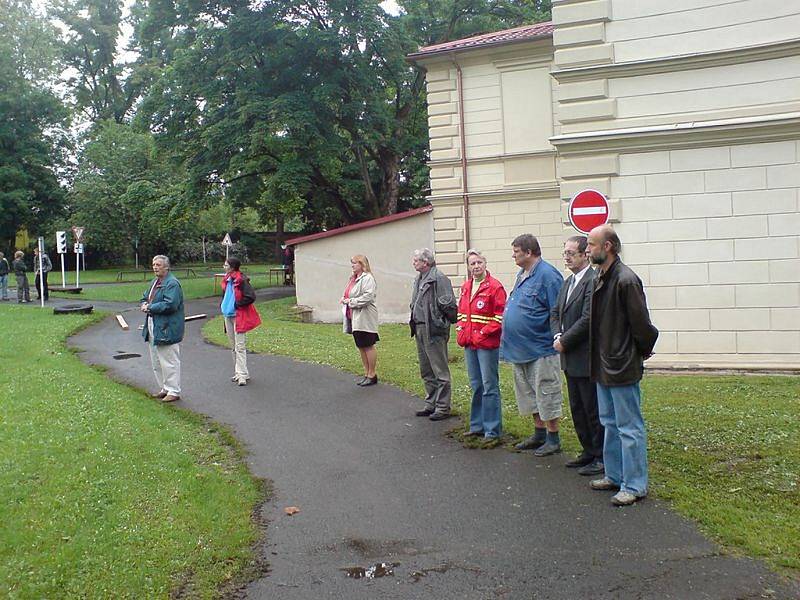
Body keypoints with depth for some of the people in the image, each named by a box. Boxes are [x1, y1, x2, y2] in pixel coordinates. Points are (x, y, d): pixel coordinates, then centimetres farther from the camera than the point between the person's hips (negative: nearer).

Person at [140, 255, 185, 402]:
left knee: (169, 362, -3)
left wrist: (150, 307, -17)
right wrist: (144, 305, 1)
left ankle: (174, 391, 5)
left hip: (167, 329, -10)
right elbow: (145, 298, 25)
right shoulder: (154, 282, 15)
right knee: (156, 362, 17)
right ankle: (164, 388, 28)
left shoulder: (172, 284, -15)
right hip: (152, 328, 10)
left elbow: (170, 305, -25)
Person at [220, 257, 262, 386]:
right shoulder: (227, 280, 10)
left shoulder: (241, 280, -15)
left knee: (240, 346, -8)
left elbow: (251, 297, -21)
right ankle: (238, 373, 22)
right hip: (228, 316, 9)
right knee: (233, 347, 13)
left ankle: (242, 375, -6)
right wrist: (223, 305, 12)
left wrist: (237, 305, -15)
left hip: (239, 316, -9)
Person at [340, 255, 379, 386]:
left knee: (368, 346, -1)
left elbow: (368, 296, -23)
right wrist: (344, 299, 4)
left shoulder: (367, 278, -12)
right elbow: (348, 294, 26)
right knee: (361, 346, 14)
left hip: (365, 318, -9)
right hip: (354, 317, 9)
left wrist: (351, 301, -17)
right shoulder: (353, 278, 16)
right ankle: (366, 373, 23)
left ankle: (372, 374, 9)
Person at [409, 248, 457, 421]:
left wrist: (444, 322, -11)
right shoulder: (419, 280, 15)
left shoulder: (439, 279, -14)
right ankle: (431, 404, 27)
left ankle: (442, 407, 5)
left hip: (434, 330, -10)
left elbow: (448, 304, -18)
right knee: (426, 371, 16)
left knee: (440, 371, -1)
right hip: (420, 329, 10)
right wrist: (414, 324, 15)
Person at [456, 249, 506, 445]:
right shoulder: (465, 287, 13)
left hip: (487, 343, -7)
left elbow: (500, 316, -13)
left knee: (490, 386, -2)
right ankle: (478, 425, 26)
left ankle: (492, 430, 5)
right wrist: (460, 332, 7)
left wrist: (484, 333, -16)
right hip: (469, 344, 7)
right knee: (476, 386, 15)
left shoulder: (495, 287, -10)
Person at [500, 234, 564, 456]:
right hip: (521, 348, 9)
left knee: (546, 394, 1)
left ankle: (553, 439, 13)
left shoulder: (547, 275, -16)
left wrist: (556, 339, -19)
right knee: (529, 394, 17)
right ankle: (539, 434, 30)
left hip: (540, 348, -9)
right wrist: (508, 337, 19)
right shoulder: (522, 275, 13)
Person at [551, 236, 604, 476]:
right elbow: (555, 313, 16)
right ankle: (589, 452, 29)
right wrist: (557, 336, -2)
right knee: (577, 409, 17)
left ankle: (602, 458, 12)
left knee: (594, 410, 1)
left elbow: (588, 319, -22)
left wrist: (564, 342, -14)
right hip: (570, 359, 9)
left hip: (587, 358, -9)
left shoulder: (594, 281, -16)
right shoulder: (568, 282, 14)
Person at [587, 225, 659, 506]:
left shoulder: (626, 280, -20)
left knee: (629, 427, 0)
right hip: (604, 365, 10)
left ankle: (634, 486, 10)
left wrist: (643, 351, -4)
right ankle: (615, 476, 32)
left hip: (623, 367, -10)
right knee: (610, 423, 19)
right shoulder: (601, 278, 8)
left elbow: (640, 322, -17)